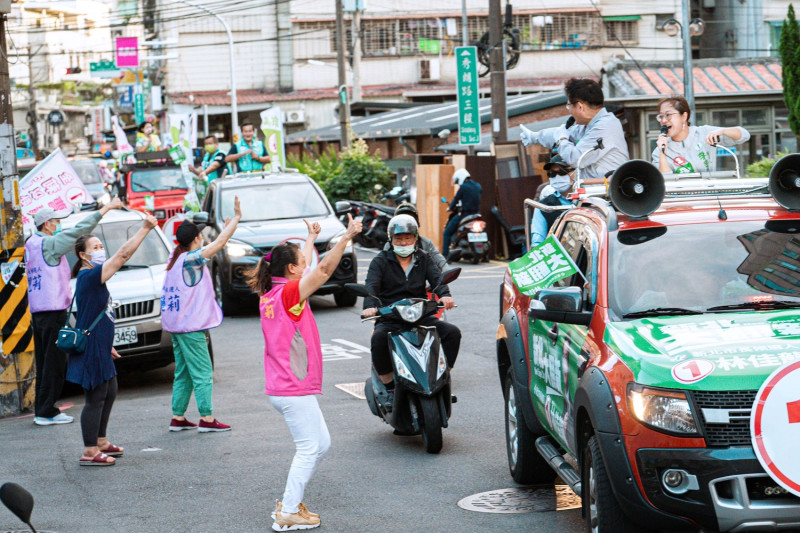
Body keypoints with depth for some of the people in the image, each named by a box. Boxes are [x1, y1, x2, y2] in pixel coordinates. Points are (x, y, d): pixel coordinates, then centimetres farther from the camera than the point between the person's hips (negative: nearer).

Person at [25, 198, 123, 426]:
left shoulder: (31, 244, 13)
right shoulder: (49, 244, -12)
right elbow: (79, 230, -14)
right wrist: (106, 208, -12)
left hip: (37, 311, 9)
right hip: (54, 311, -9)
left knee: (44, 362, 12)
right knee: (54, 364, -4)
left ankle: (41, 409, 14)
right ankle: (46, 412, -3)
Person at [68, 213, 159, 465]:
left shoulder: (92, 278, 13)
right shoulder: (89, 277, -18)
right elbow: (122, 256, -25)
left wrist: (106, 345, 25)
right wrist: (145, 229, -23)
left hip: (100, 348, 11)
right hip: (91, 348, -11)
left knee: (109, 393, 20)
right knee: (95, 398, -6)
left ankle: (101, 442, 32)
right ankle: (89, 453, -2)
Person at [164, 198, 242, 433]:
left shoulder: (176, 258, 9)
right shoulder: (191, 259, -16)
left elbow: (214, 246, 24)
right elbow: (220, 243, -17)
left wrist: (225, 228, 29)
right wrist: (237, 217, -12)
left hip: (176, 324, 9)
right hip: (190, 326, -9)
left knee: (183, 373, 14)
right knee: (202, 373, -4)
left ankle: (178, 418, 15)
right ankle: (207, 419, -3)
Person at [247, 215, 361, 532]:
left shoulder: (269, 294, 10)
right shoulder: (289, 293, -15)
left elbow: (303, 267, 27)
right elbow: (323, 270, -25)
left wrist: (310, 239, 40)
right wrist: (347, 237, -25)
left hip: (283, 387, 10)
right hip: (294, 389, -10)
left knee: (321, 443, 16)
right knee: (308, 449, -4)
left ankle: (290, 502, 19)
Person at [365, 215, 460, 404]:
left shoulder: (423, 259, 16)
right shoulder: (380, 261, 8)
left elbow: (437, 278, -2)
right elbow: (371, 285, -9)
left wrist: (444, 295, -26)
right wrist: (370, 306, -32)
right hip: (389, 319, -3)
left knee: (452, 332, -19)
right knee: (379, 337, -35)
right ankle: (390, 388, -21)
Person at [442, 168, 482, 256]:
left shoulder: (463, 187, -11)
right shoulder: (478, 186, 9)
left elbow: (456, 199, -5)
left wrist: (450, 208, 13)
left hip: (465, 214, -7)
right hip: (476, 214, 7)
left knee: (447, 233, 3)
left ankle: (445, 255, -6)